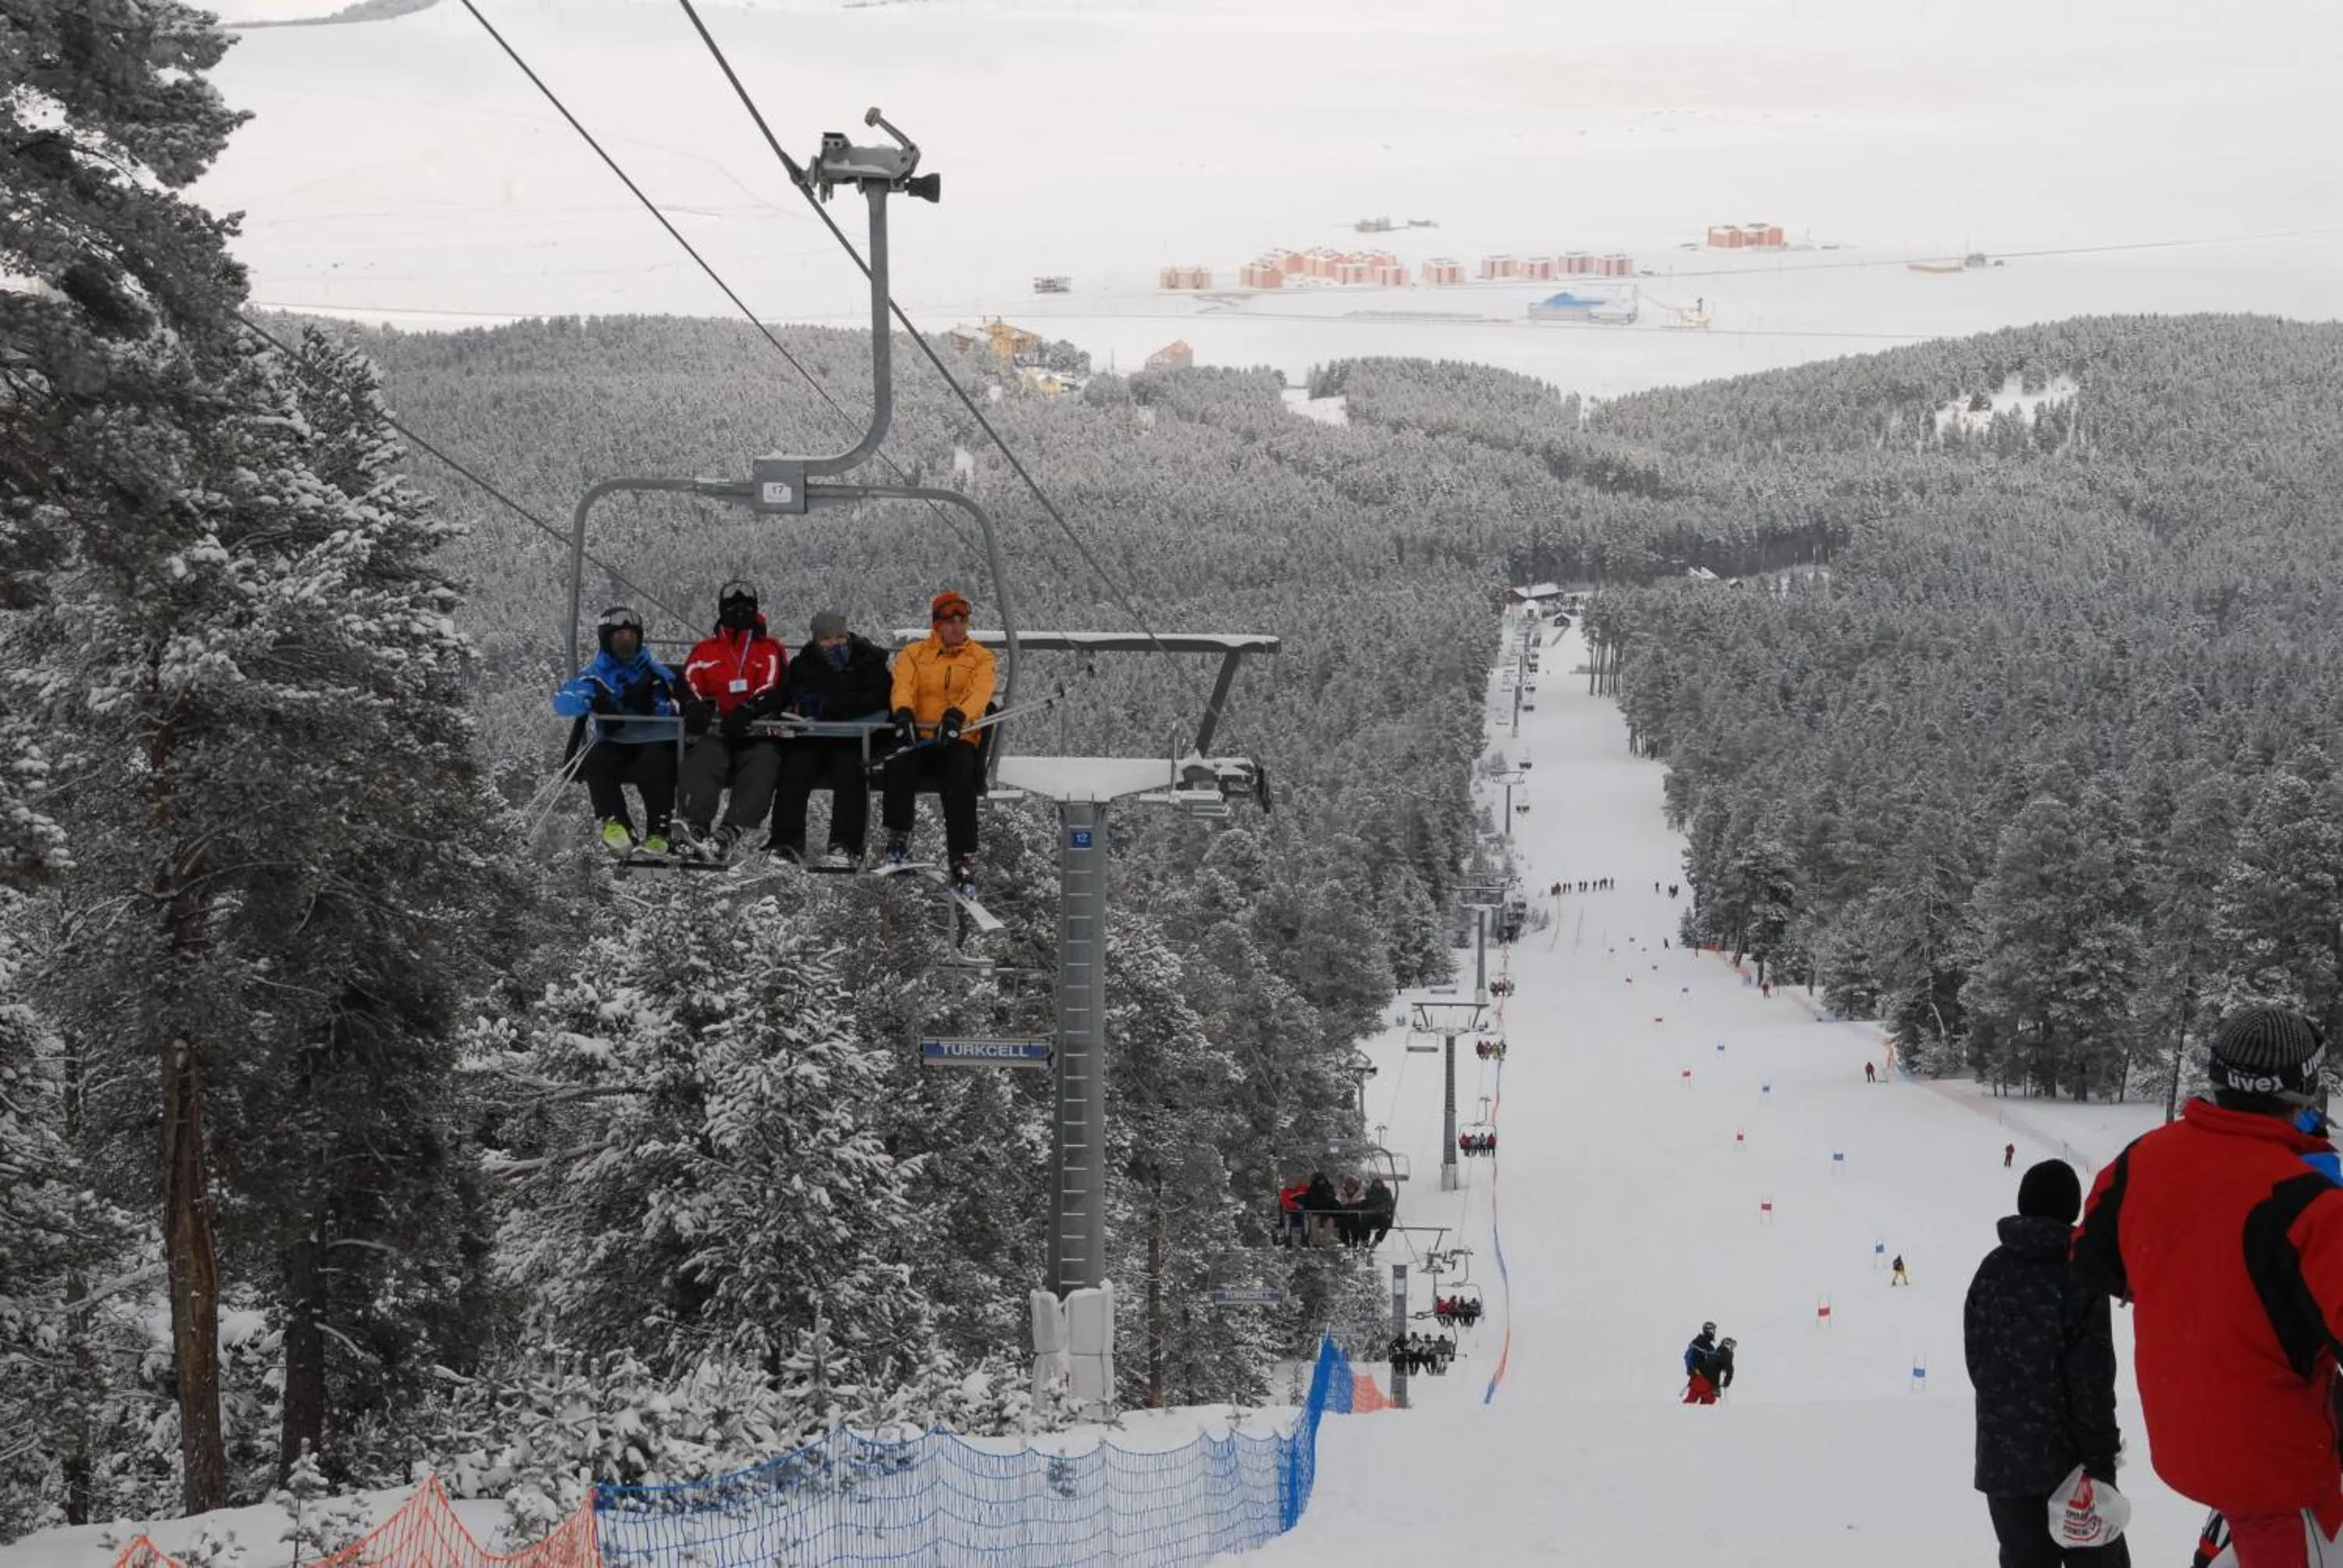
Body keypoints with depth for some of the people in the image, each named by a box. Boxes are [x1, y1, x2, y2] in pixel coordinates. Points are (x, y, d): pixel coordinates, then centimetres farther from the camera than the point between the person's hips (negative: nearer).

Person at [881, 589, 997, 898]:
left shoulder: (981, 658, 13)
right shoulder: (913, 655, 16)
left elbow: (979, 693, -6)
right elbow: (903, 687, -2)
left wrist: (956, 716, -28)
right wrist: (904, 713, -27)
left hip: (958, 740, -1)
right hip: (917, 739, 1)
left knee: (960, 780, -33)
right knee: (899, 765, -34)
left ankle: (963, 861, -33)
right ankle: (898, 840, -19)